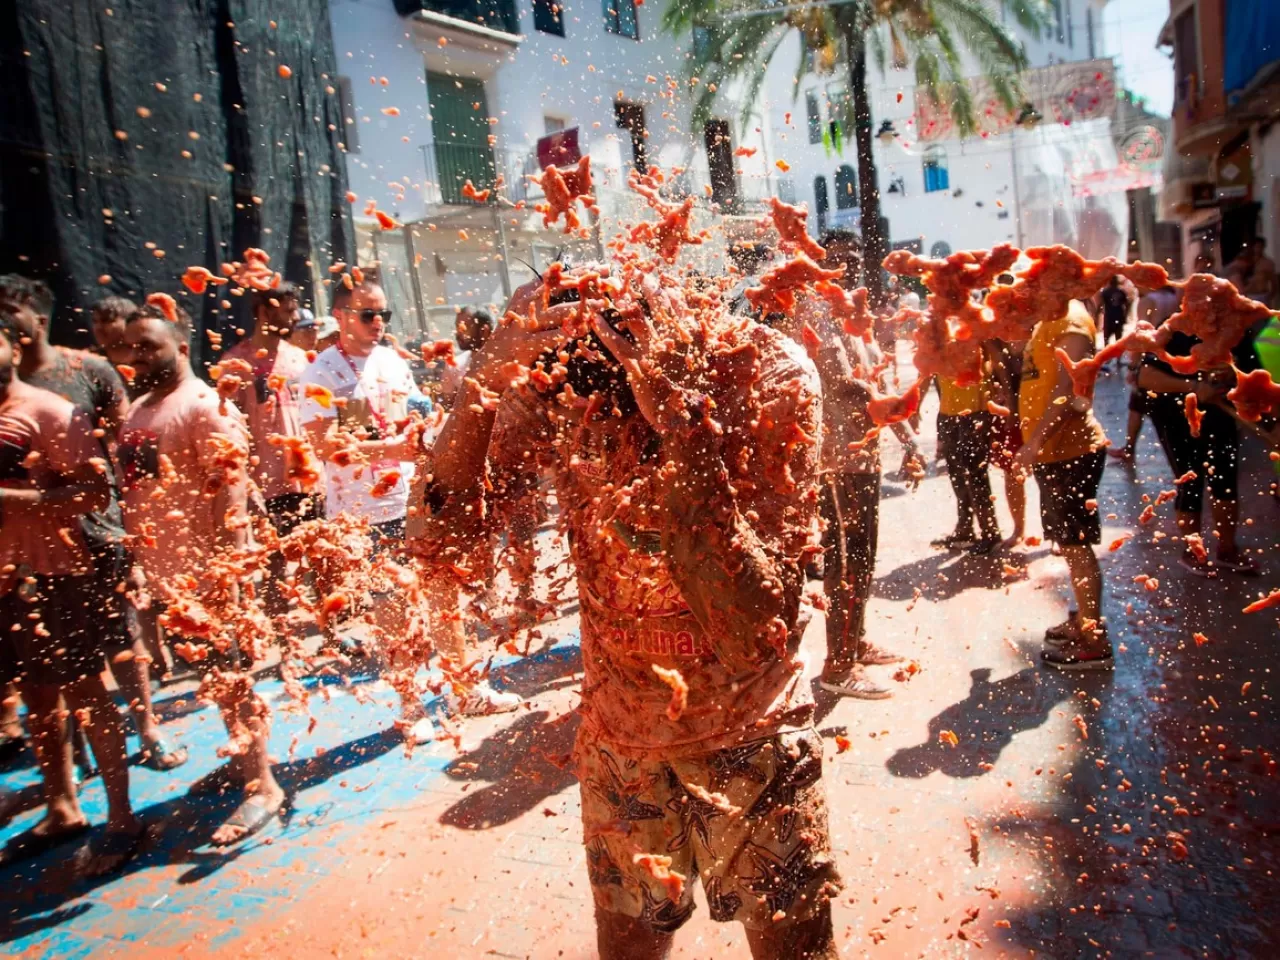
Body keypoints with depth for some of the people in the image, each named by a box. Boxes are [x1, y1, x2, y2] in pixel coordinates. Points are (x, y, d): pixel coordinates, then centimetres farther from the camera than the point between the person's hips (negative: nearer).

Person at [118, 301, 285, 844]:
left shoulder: (206, 407, -11)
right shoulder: (137, 411, 14)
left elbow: (230, 493, -19)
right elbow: (135, 491, 17)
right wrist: (135, 564, 14)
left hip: (205, 572, -8)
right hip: (160, 572, 8)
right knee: (213, 675, 17)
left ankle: (261, 786, 9)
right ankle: (243, 756, 32)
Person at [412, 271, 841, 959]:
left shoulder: (770, 373, -25)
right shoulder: (548, 387, -17)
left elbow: (757, 636, -33)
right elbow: (438, 539, -22)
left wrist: (683, 424, -43)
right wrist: (484, 378, -36)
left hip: (749, 734, -2)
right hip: (618, 737, 2)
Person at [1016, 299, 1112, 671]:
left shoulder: (1071, 321, -13)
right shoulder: (1048, 322, 17)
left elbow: (1068, 389, -23)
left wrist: (1036, 440, -25)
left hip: (1070, 449, -10)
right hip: (1053, 450, 10)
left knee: (1076, 543, -5)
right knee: (1070, 542, 17)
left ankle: (1093, 642, 3)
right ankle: (1083, 620, 30)